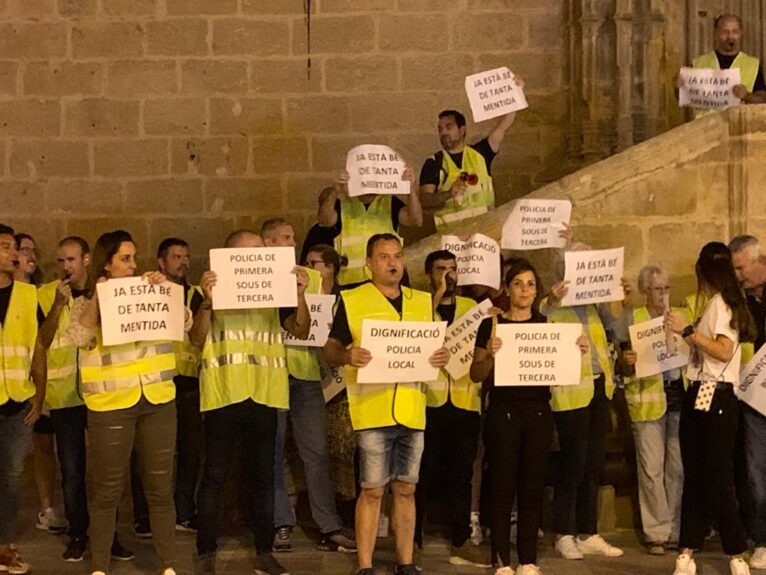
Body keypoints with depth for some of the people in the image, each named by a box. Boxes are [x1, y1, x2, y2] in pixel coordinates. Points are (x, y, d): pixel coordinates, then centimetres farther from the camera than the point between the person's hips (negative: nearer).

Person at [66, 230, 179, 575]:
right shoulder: (84, 303, 4)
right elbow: (78, 337, -13)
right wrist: (96, 297, -16)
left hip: (158, 400, 3)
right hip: (111, 405, -2)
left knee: (161, 487, 7)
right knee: (107, 489, 4)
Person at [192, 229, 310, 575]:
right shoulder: (212, 290, 2)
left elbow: (301, 331, 3)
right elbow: (197, 339, -7)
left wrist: (300, 295, -12)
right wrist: (207, 300, -20)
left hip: (264, 396, 3)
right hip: (223, 394, -3)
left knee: (264, 475, 8)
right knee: (214, 477, 1)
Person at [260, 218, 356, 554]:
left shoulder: (312, 278, 15)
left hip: (305, 368, 2)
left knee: (316, 450, 0)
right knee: (273, 451, 3)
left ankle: (329, 527, 2)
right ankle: (281, 524, 10)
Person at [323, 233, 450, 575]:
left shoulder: (422, 302, 14)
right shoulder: (352, 301, 1)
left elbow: (432, 346, 19)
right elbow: (329, 350, 0)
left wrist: (442, 356, -4)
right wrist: (347, 356, -21)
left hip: (412, 411, 4)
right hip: (372, 410, -4)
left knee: (406, 489, 10)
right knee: (372, 491, -1)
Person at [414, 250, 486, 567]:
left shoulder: (472, 308, 14)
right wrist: (437, 296, -16)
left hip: (465, 402, 3)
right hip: (428, 401, -3)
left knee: (461, 473, 7)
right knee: (424, 473, 1)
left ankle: (461, 542, 13)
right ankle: (413, 539, 10)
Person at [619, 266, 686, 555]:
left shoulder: (681, 315, 12)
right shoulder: (632, 320, 3)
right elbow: (625, 370, 4)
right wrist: (628, 361, -19)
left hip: (680, 398, 3)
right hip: (647, 402, -3)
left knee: (679, 468, 4)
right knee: (651, 469, -2)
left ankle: (677, 531, 14)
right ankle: (657, 533, 6)